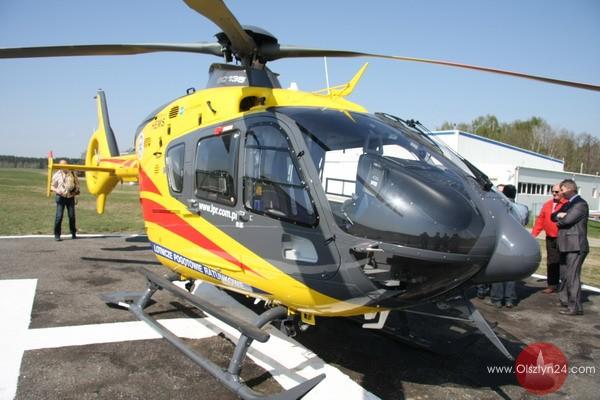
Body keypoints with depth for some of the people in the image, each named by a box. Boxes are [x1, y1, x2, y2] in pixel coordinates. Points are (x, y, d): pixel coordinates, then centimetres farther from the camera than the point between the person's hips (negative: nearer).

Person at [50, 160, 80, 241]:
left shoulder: (72, 173, 7)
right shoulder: (57, 175, -1)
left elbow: (77, 183, 18)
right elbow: (52, 186, 3)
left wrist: (76, 190, 1)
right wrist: (57, 191, -17)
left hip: (70, 197, 3)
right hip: (61, 197, -2)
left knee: (72, 216, 6)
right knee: (59, 216, -8)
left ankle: (73, 233, 20)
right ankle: (57, 235, -1)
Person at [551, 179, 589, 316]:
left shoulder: (581, 204, -12)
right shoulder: (568, 204, 19)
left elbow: (567, 219, -22)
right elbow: (553, 216, 14)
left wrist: (559, 219, 0)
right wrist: (559, 215, -8)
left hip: (575, 246, -10)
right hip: (566, 245, 10)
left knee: (572, 276, -9)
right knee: (564, 275, 18)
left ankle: (575, 307, -6)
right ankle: (564, 300, 29)